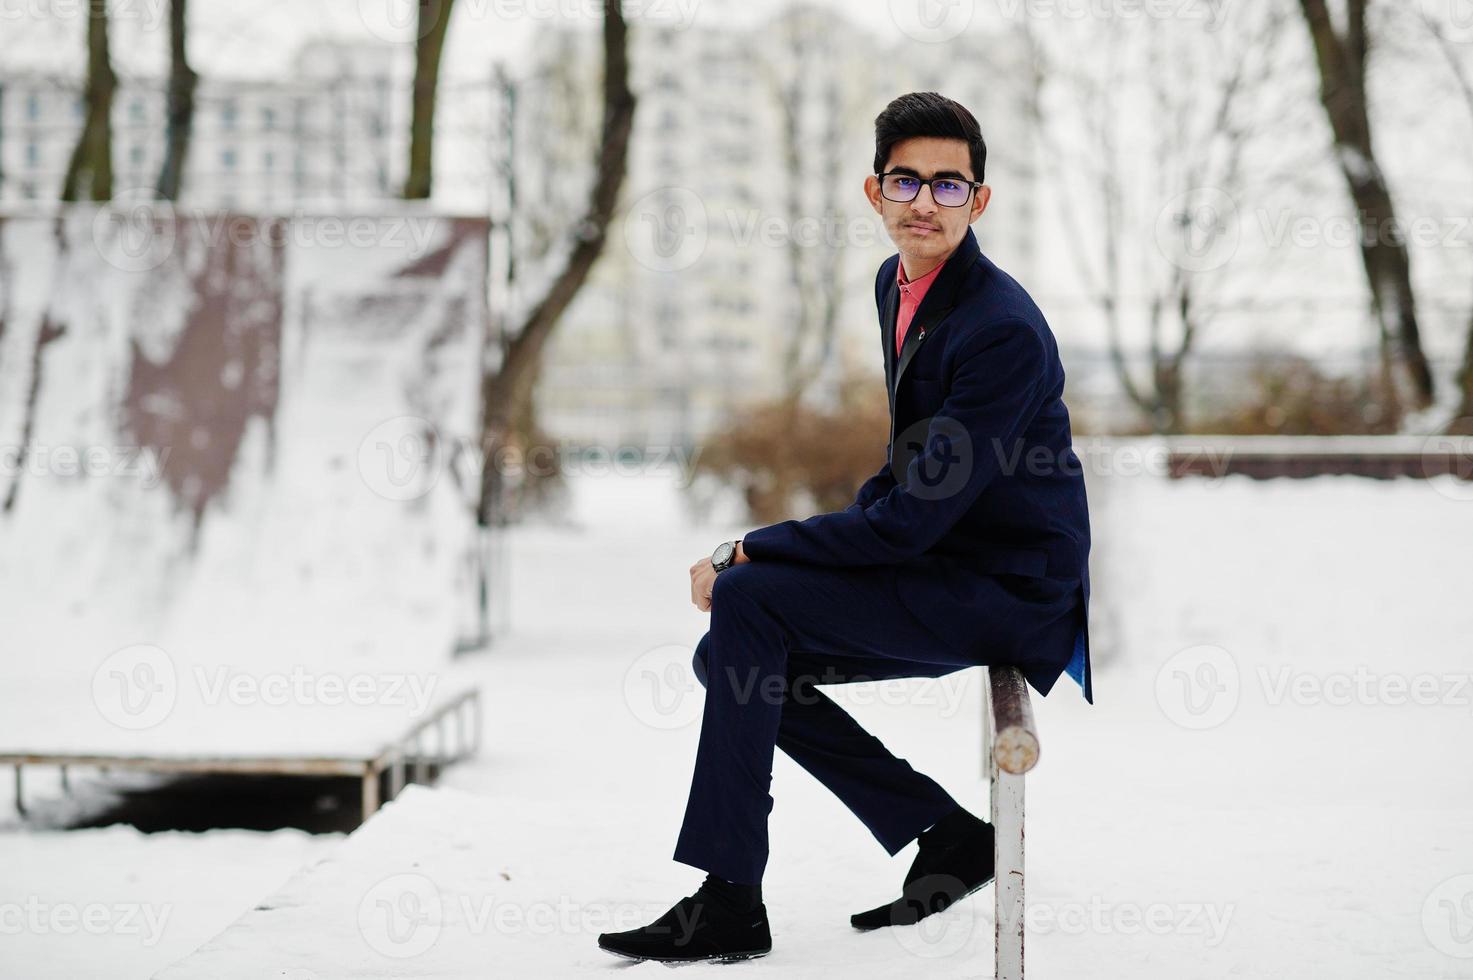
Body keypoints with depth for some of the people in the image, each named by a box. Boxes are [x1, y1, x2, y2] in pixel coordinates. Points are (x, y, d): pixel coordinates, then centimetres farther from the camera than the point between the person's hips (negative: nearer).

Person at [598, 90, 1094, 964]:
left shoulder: (1004, 331, -23)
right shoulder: (897, 283, 7)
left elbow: (911, 521, -24)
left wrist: (745, 555, -18)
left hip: (1005, 593, -10)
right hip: (934, 566, 10)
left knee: (745, 599, -21)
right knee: (728, 656, 2)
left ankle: (730, 900, -16)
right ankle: (948, 836, 9)